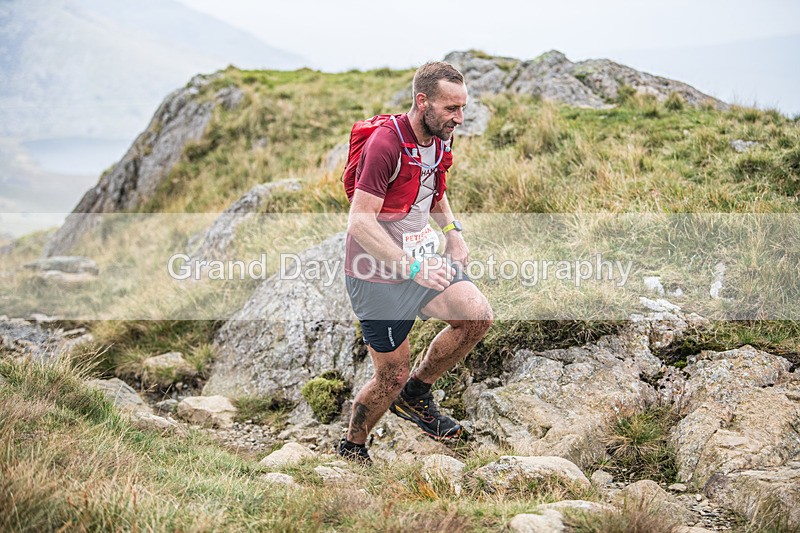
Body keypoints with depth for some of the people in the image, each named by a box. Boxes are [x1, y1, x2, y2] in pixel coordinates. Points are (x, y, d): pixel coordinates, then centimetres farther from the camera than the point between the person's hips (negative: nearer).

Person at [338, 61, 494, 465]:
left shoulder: (441, 139, 3)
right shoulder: (387, 143, -23)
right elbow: (360, 221, -27)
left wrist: (452, 229, 5)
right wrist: (411, 266, -32)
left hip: (422, 260, 7)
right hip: (379, 275, -7)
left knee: (478, 316, -11)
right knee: (392, 376, 0)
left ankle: (416, 394, 10)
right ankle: (351, 449, 26)